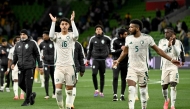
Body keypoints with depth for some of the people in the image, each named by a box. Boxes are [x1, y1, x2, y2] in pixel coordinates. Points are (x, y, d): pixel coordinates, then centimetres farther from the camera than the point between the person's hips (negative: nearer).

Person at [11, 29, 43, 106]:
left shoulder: (32, 43, 0)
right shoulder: (18, 44, 14)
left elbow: (38, 55, 1)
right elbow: (15, 55, 19)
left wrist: (40, 66, -3)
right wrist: (13, 63, 1)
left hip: (30, 67, -5)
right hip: (21, 68, 5)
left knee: (28, 84, -7)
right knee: (21, 83, 4)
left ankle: (27, 101, 1)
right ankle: (31, 94, 26)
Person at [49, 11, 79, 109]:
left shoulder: (71, 35, 4)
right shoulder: (57, 35, 5)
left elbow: (76, 35, -20)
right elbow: (51, 36, -18)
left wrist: (72, 21, -17)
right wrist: (53, 22, -15)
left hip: (69, 66, 0)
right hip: (59, 66, 0)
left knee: (69, 90, 1)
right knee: (58, 89, -11)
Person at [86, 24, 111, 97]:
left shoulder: (106, 38, -1)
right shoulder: (92, 39, 4)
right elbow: (89, 49, 13)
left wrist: (109, 52, 6)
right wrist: (88, 59, 12)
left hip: (103, 59, 0)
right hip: (95, 59, 0)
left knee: (102, 76, 5)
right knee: (94, 74, -16)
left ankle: (101, 92, 15)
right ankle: (96, 90, -2)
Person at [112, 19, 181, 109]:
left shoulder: (147, 38, -7)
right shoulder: (128, 38, 2)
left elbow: (158, 51, -1)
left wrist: (171, 60, -3)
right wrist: (118, 61, 16)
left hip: (143, 68, -1)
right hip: (131, 68, 1)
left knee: (143, 90, 6)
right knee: (131, 89, -13)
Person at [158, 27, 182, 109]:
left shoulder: (177, 42, 0)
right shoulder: (162, 41, 3)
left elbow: (177, 54, -11)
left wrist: (173, 44, -22)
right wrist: (168, 45, -27)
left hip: (174, 66, -2)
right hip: (165, 67, 2)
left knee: (173, 85, -15)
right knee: (164, 86, 7)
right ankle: (166, 100, 37)